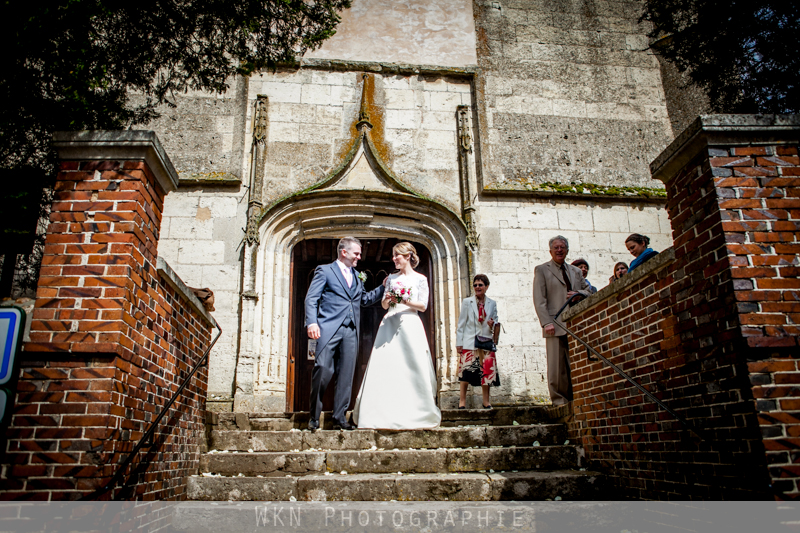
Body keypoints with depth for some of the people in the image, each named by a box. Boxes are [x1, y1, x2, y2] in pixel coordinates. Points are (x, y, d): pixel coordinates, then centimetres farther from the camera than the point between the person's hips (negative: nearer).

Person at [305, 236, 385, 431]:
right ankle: (314, 417, 6)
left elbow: (365, 299, 24)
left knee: (346, 377, 3)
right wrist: (311, 322, -17)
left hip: (351, 332, 6)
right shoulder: (324, 270, 5)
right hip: (329, 329, -5)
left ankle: (339, 418, 11)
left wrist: (384, 287, 15)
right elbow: (311, 299, -3)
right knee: (323, 372, -9)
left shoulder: (357, 276, 22)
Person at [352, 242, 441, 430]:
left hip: (409, 325, -3)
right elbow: (384, 305, 18)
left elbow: (423, 306, 1)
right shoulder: (391, 278, 17)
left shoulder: (420, 279, 7)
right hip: (390, 324, 3)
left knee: (411, 368, -6)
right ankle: (386, 414, -1)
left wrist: (404, 301, -12)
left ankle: (414, 413, 5)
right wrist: (387, 299, -4)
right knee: (385, 366, -5)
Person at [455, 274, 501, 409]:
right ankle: (462, 399, 6)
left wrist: (493, 325, -10)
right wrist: (459, 342, -2)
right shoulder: (467, 302, 5)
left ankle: (486, 400, 15)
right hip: (469, 342, -2)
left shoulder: (492, 304, 10)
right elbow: (461, 323, 3)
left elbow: (495, 321, 15)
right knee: (466, 371, -5)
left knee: (487, 371, 2)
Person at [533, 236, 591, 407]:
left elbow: (588, 291, 25)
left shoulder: (576, 271, 23)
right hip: (556, 324, -4)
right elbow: (539, 299, -1)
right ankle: (560, 399, 2)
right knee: (557, 364, -5)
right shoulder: (541, 270, 9)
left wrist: (578, 293, 1)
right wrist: (546, 322, -13)